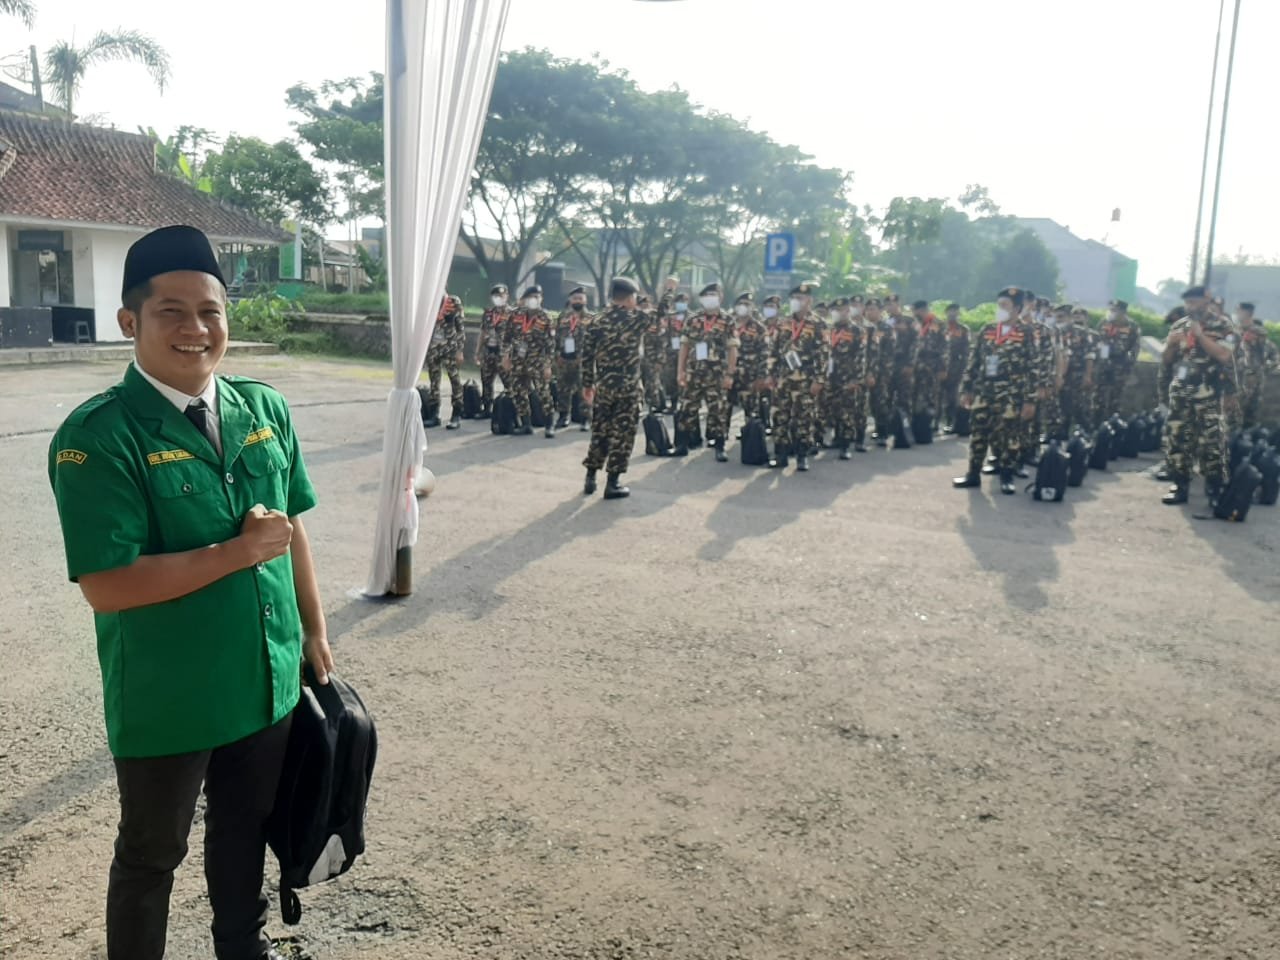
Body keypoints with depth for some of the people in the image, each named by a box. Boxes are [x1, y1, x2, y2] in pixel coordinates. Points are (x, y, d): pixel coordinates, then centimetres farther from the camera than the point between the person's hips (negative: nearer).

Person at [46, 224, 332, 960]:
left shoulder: (267, 409, -1)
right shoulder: (98, 435, -19)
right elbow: (107, 586, -24)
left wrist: (314, 634, 8)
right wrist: (239, 552, -23)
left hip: (268, 680, 6)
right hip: (165, 699, -5)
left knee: (246, 831, 26)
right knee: (153, 853, 18)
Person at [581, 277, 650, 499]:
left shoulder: (597, 323, 3)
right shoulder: (637, 320, -7)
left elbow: (587, 356, 5)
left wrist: (587, 384, 14)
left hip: (602, 386, 4)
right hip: (628, 387, -4)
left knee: (599, 431, 15)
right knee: (622, 434, 3)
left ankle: (590, 479, 19)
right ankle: (612, 484, 5)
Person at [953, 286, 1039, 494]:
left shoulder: (1026, 334, -4)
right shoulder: (986, 331, 8)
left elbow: (1033, 369, -6)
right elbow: (973, 362, 11)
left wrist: (1030, 399, -11)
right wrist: (966, 389, 6)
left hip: (1010, 396, -4)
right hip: (983, 393, 4)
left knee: (1009, 436, 2)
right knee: (977, 433, 8)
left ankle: (1007, 478, 14)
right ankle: (973, 474, 19)